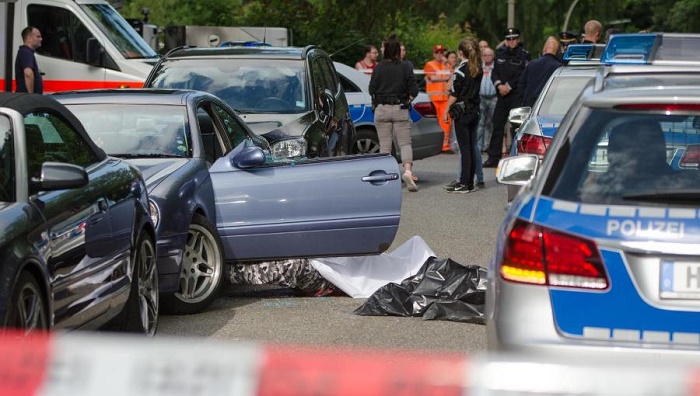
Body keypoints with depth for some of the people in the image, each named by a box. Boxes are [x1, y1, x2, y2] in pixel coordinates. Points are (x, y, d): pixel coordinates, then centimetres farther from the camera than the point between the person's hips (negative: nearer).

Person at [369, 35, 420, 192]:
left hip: (382, 109, 0)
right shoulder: (405, 67, -4)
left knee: (385, 145, 8)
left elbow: (372, 89, -5)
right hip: (400, 110, 0)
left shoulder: (379, 68, -7)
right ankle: (408, 170, -20)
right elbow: (414, 90, -5)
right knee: (405, 143, 2)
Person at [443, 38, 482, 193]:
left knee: (464, 148, -7)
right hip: (475, 110, 7)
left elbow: (454, 94, -12)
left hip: (462, 112, -7)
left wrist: (446, 110, -5)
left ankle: (464, 183, -7)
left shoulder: (461, 69, -12)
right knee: (471, 147, 9)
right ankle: (470, 182, 12)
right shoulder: (478, 69, 8)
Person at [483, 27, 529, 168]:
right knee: (497, 125, 5)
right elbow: (494, 73, 11)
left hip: (517, 95, -5)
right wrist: (499, 85, -7)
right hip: (502, 95, 6)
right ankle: (494, 157, 10)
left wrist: (509, 86, -12)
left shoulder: (524, 55, -2)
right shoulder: (501, 55, 15)